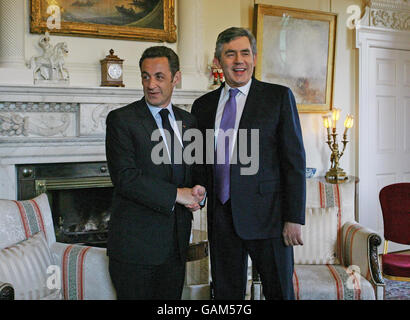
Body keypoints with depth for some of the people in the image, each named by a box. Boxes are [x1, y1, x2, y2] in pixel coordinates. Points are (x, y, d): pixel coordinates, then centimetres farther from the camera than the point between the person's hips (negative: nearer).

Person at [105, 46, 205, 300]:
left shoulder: (188, 121, 11)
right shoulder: (121, 120, -7)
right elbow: (125, 178, -16)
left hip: (176, 243, 5)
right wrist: (176, 194, -17)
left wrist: (197, 192, -4)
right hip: (135, 244, -5)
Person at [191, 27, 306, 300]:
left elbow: (295, 160, -5)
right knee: (226, 293, 14)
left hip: (267, 214, -3)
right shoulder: (203, 105, 10)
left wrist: (295, 218, -10)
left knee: (280, 292, 8)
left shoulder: (279, 96, -1)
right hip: (221, 219, 4)